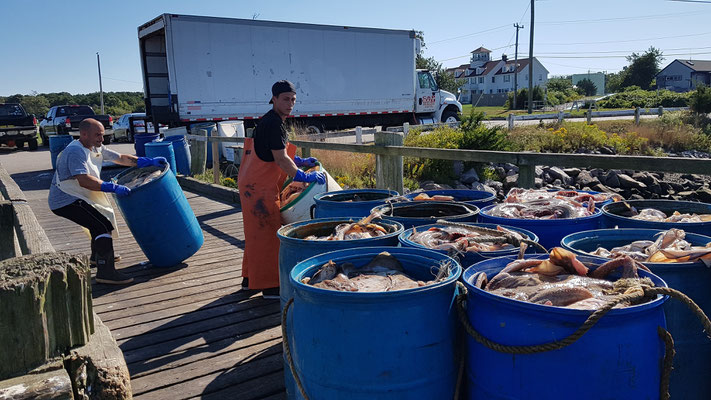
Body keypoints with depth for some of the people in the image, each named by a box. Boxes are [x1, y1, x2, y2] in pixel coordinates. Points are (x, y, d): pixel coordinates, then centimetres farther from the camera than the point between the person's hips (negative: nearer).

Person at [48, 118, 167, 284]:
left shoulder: (96, 148, 9)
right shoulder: (75, 151, -21)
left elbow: (120, 158, 11)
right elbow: (84, 181, -33)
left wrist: (150, 162, 2)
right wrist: (114, 188, -37)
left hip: (74, 197, 11)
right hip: (65, 201, -11)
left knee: (100, 219, 29)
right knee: (104, 226, -21)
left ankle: (97, 256, 47)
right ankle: (105, 271, -25)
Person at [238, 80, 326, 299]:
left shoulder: (271, 121, 16)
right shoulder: (274, 123, -17)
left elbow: (277, 153, 24)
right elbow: (280, 159, -23)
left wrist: (301, 161, 15)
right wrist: (304, 177, -21)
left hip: (253, 184, 11)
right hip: (259, 187, -11)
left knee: (257, 232, 18)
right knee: (268, 232, -6)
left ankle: (250, 278, 30)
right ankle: (270, 286, 1)